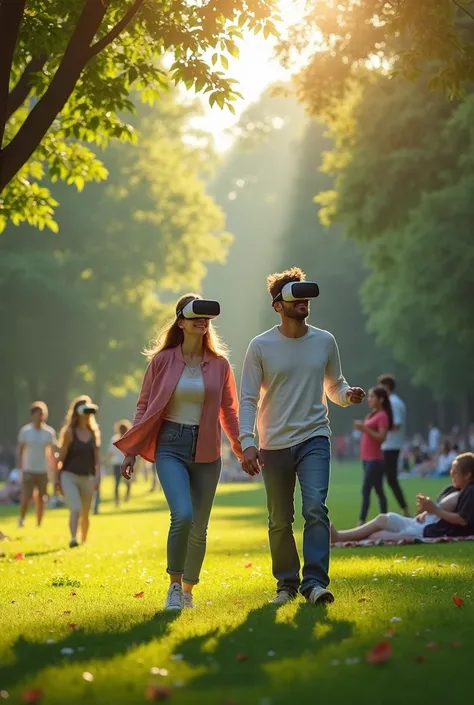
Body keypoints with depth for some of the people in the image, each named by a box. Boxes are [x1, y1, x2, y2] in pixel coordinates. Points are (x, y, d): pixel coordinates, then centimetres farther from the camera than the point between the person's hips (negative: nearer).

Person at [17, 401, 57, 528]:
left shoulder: (50, 432, 1)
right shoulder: (25, 431, -1)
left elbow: (52, 452, 8)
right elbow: (20, 450, 3)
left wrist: (54, 469, 6)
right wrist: (19, 468, -5)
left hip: (43, 470, 1)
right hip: (28, 470, -1)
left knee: (41, 499, 2)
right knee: (26, 497, -9)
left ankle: (39, 525, 14)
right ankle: (21, 519, 15)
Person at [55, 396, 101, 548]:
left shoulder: (94, 432, 7)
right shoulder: (69, 432, -4)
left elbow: (97, 457, 7)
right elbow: (61, 456, -3)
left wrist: (97, 477, -3)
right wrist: (57, 478, -5)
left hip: (87, 477, 4)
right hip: (69, 475, -4)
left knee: (85, 514, 11)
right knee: (75, 509, -23)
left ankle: (84, 541, 27)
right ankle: (73, 539, -29)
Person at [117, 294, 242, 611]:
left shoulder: (219, 364, 4)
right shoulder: (162, 361, -1)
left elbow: (230, 411, 11)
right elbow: (145, 407, 5)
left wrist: (244, 450, 5)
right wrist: (132, 451, 3)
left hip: (206, 451, 2)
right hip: (171, 446, -2)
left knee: (199, 528, 6)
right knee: (183, 515, -22)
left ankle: (188, 590, 26)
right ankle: (174, 585, -4)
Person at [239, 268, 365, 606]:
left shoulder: (325, 341, 5)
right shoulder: (261, 346, -3)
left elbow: (334, 386, 16)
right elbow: (248, 399, -3)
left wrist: (348, 395, -7)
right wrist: (248, 442, -15)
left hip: (314, 438, 0)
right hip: (275, 444, 0)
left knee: (316, 507, -18)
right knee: (280, 521, 7)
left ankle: (315, 582, -19)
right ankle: (287, 584, 22)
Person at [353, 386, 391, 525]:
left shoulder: (382, 416, -11)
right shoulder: (372, 414, 16)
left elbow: (381, 437, -19)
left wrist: (364, 428, -22)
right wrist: (361, 428, 8)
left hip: (375, 460, -9)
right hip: (367, 458, 9)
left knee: (365, 490, -14)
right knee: (378, 490, 10)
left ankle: (361, 522, -18)